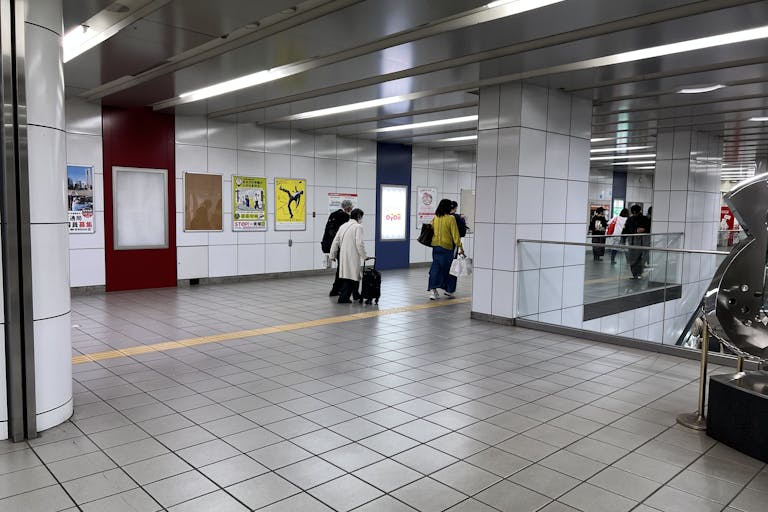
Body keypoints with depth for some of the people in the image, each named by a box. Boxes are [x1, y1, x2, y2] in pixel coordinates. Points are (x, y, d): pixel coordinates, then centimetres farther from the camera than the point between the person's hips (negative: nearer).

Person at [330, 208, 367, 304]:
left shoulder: (343, 226, 11)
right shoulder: (358, 227, -8)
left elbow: (335, 241, 10)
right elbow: (359, 243, -16)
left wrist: (333, 255, 16)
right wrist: (364, 256, -6)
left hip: (343, 255, 7)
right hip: (352, 255, -7)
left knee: (355, 275, 19)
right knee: (351, 276, 0)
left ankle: (356, 295, 31)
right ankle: (343, 297, -3)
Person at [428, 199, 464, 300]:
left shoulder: (435, 218, 3)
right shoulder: (451, 218, -11)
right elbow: (455, 235, -12)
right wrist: (460, 247, -8)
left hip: (435, 246, 5)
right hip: (446, 247, -5)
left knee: (435, 268, 8)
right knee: (448, 268, 9)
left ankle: (433, 289, -1)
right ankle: (448, 290, 21)